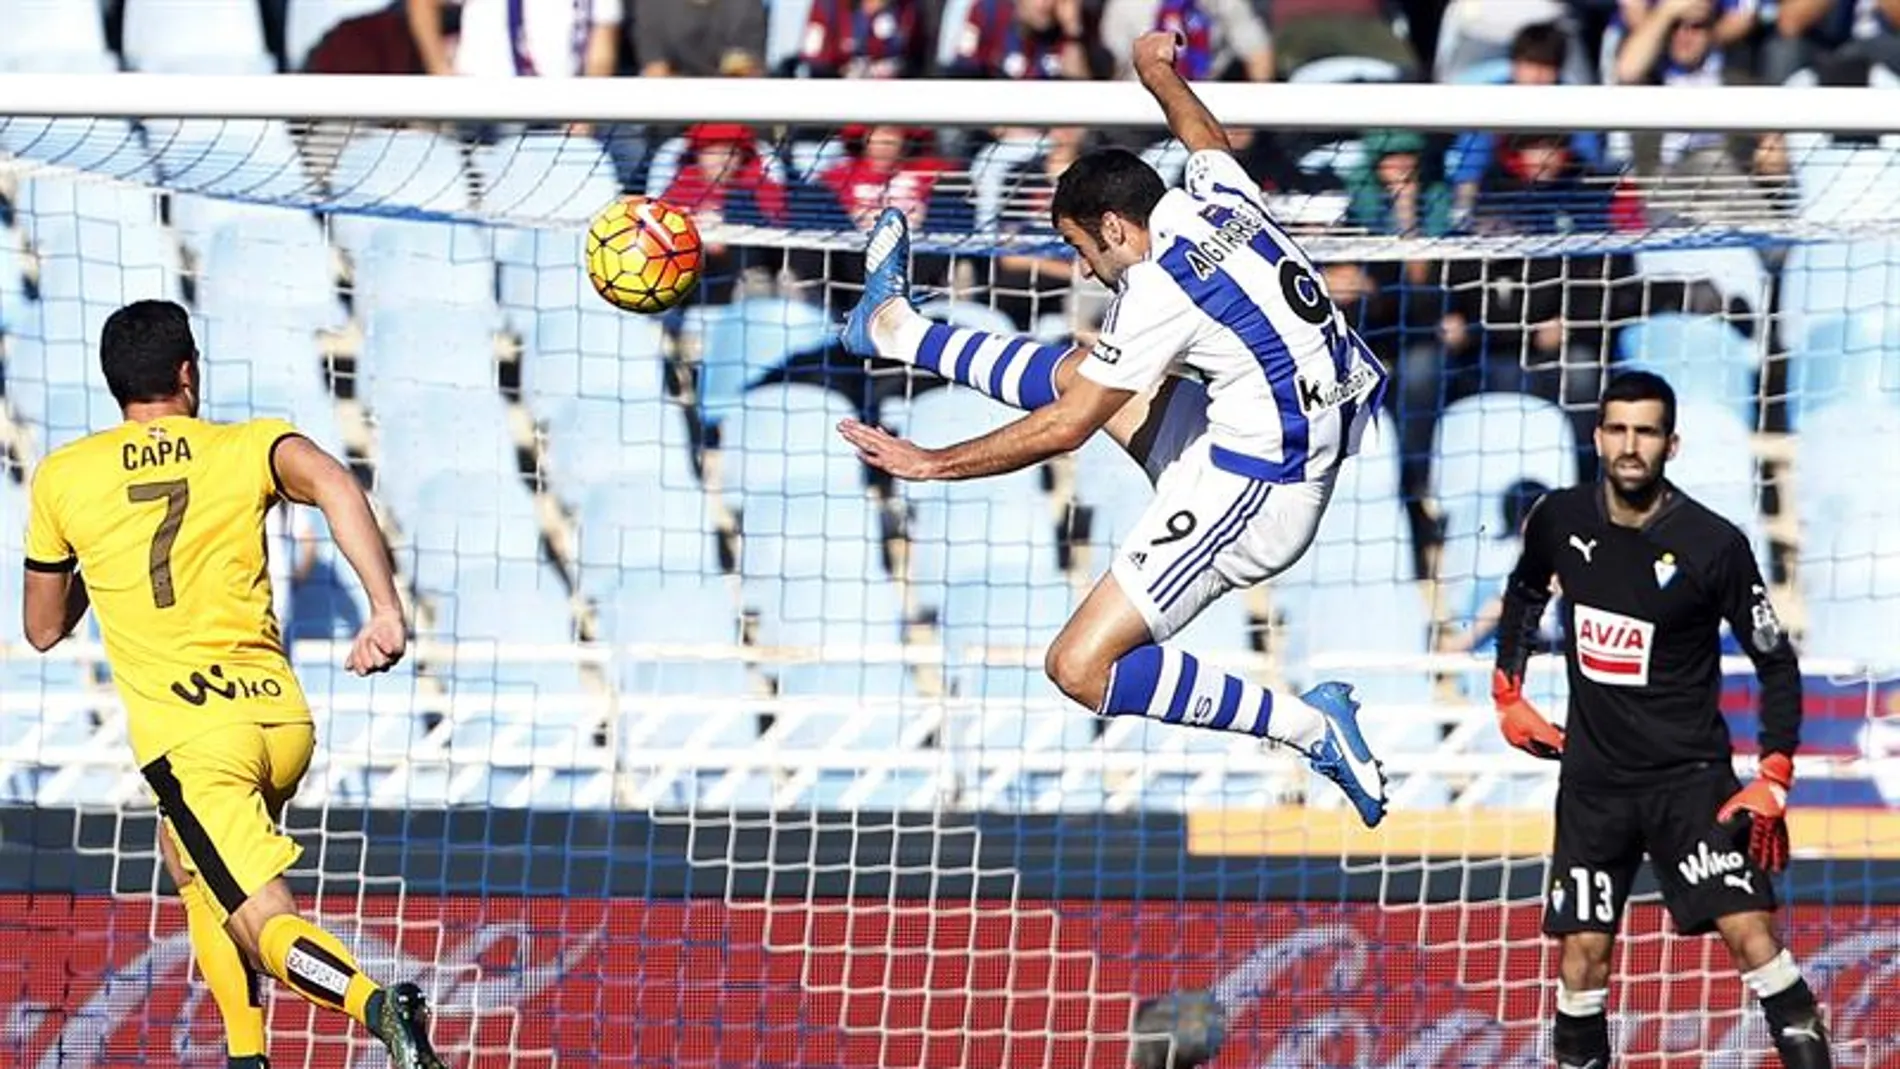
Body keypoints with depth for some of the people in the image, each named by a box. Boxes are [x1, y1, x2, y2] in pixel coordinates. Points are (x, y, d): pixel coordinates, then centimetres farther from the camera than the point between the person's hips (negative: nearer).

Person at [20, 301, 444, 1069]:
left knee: (268, 931, -10)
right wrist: (386, 611, -23)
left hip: (187, 737, -3)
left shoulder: (63, 478, 9)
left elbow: (43, 630, 19)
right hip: (283, 718, 3)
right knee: (188, 854, 32)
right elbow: (333, 484, -16)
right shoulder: (248, 447, 7)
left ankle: (380, 1007, -41)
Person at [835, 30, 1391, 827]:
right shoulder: (1222, 195, 0)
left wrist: (931, 463, -7)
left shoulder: (1161, 289, -20)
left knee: (1080, 667, -11)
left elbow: (1065, 430, -16)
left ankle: (1308, 726, -10)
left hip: (1250, 492, -10)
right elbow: (1205, 138, 27)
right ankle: (896, 328, 46)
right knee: (1083, 372, 24)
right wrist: (1159, 72, 46)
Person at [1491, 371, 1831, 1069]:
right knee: (1582, 957, 0)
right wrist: (1508, 694, 16)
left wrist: (1774, 778, -11)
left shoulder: (1714, 546, -13)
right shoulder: (1560, 521, -2)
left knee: (1750, 933, -15)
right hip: (1593, 776, 3)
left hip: (1691, 775, -3)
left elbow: (1775, 661, -4)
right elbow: (1525, 592, 22)